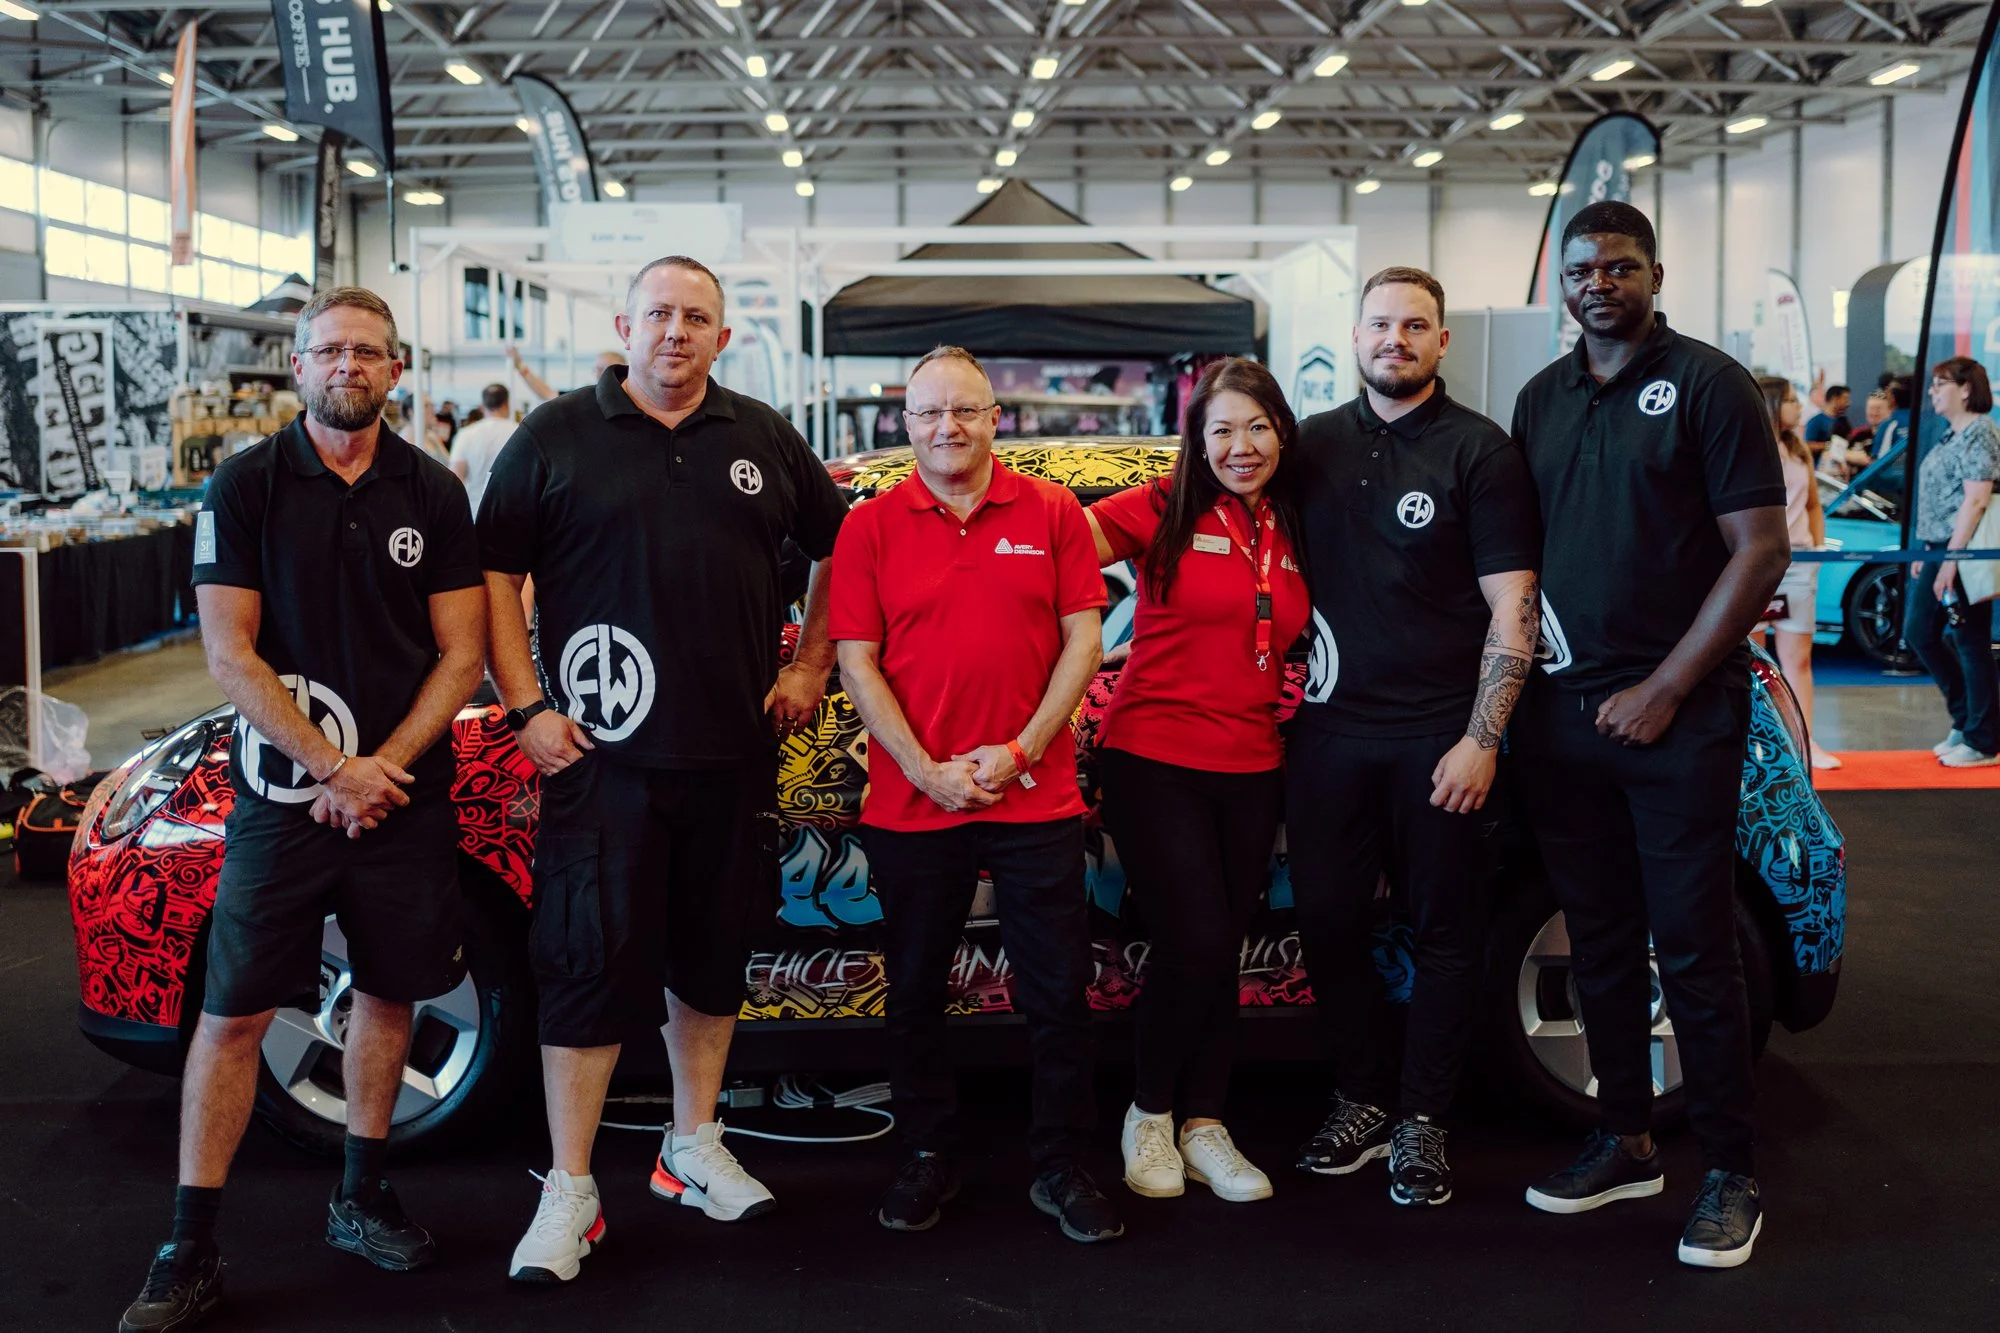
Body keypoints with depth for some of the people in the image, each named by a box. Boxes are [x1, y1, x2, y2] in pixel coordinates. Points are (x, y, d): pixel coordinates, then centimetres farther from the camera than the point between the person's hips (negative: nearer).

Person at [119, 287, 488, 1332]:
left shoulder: (432, 494, 4)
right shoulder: (247, 485, -2)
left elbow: (461, 654, 2)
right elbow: (229, 654, -7)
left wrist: (383, 768, -11)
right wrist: (331, 768, -14)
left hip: (404, 797, 3)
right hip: (281, 799, -2)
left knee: (388, 993, 11)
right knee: (234, 1014, -1)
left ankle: (360, 1198, 29)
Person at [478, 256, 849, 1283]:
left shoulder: (764, 440, 10)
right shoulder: (556, 436, 1)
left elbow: (836, 547, 19)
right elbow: (494, 571, 0)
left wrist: (810, 667, 10)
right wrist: (526, 707, -6)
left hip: (734, 754, 4)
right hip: (601, 755, -3)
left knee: (712, 955, 13)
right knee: (591, 963, -3)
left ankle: (695, 1149, 29)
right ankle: (570, 1190, 7)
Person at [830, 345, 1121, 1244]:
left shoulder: (1052, 514, 2)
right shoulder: (871, 527, 2)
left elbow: (1082, 639, 1)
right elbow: (856, 662, -1)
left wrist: (1020, 749, -9)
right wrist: (926, 770, -10)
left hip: (1036, 798, 0)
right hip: (911, 805, 1)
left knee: (1058, 992, 5)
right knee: (914, 993, 11)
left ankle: (1061, 1168, 21)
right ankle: (927, 1160, 29)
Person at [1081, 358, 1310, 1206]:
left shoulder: (1295, 531, 9)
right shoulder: (1163, 510, -6)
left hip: (1251, 769, 5)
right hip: (1155, 760, -5)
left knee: (1221, 952, 9)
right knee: (1195, 942, -9)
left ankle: (1203, 1126, 21)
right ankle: (1150, 1117, 13)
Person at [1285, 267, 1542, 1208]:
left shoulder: (1480, 452, -3)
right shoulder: (1314, 444, 10)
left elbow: (1513, 609, -6)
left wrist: (1481, 741, -13)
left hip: (1439, 738, -3)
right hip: (1329, 730, 4)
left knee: (1447, 932, 5)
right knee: (1329, 920, 8)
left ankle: (1421, 1120, 18)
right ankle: (1362, 1101, 24)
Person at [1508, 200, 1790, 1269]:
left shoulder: (1707, 384, -4)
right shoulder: (1541, 399, 13)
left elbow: (1761, 552, -9)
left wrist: (1665, 690, -13)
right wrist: (1520, 679, 6)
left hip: (1678, 714, -5)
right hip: (1562, 712, 5)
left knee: (1692, 949, -2)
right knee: (1599, 941, 12)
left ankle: (1732, 1175, 10)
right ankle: (1624, 1143, 25)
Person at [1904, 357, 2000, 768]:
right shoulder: (1950, 436, 16)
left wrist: (1951, 559, -23)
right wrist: (1925, 552, 17)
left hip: (1963, 554, -10)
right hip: (1939, 551, 10)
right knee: (1919, 634, 12)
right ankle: (1965, 718, 25)